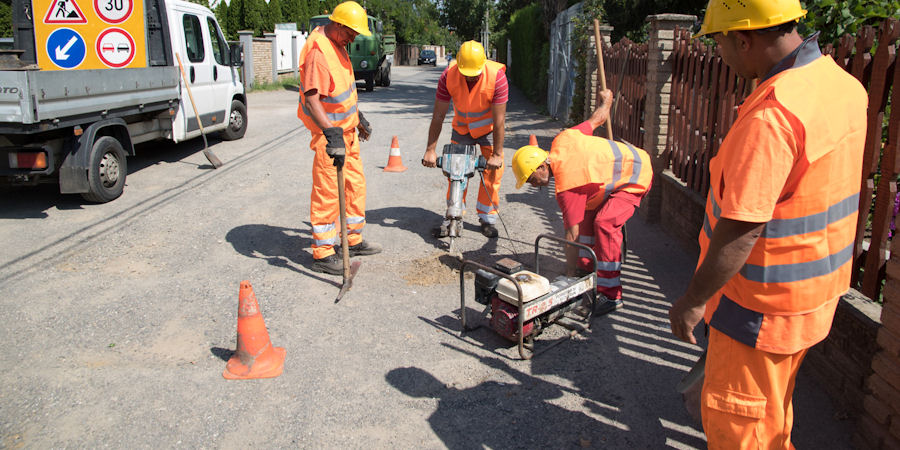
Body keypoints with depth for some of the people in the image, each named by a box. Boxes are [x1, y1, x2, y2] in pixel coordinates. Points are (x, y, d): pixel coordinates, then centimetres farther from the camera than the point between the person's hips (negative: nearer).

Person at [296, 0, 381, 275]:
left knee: (355, 183, 16)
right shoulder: (318, 51, -22)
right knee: (327, 192, -5)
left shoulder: (337, 44, 10)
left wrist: (357, 117, 27)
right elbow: (311, 99, -33)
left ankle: (354, 241, 30)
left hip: (346, 129, 10)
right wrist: (331, 133, -42)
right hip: (329, 133, -10)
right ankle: (322, 254, 5)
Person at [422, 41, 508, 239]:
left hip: (489, 128, -1)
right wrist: (430, 150, -20)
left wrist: (497, 154, -26)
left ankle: (487, 217, 8)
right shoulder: (448, 75, -24)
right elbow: (438, 115, -18)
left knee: (492, 171, -6)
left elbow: (499, 119, -26)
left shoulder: (496, 76, -30)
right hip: (461, 127, 2)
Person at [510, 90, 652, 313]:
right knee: (587, 215, 6)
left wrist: (570, 274, -19)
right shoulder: (561, 140, -8)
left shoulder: (566, 185, -30)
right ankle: (587, 272, 12)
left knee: (605, 223, -25)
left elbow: (572, 232, -26)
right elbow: (595, 120, 7)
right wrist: (605, 101, 30)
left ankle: (611, 294, -21)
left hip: (636, 175, -11)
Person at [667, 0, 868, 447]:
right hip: (815, 289, 9)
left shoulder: (769, 117, -30)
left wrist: (693, 300, -19)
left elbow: (742, 229, -30)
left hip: (763, 305, -9)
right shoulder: (842, 82, 2)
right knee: (771, 408, 28)